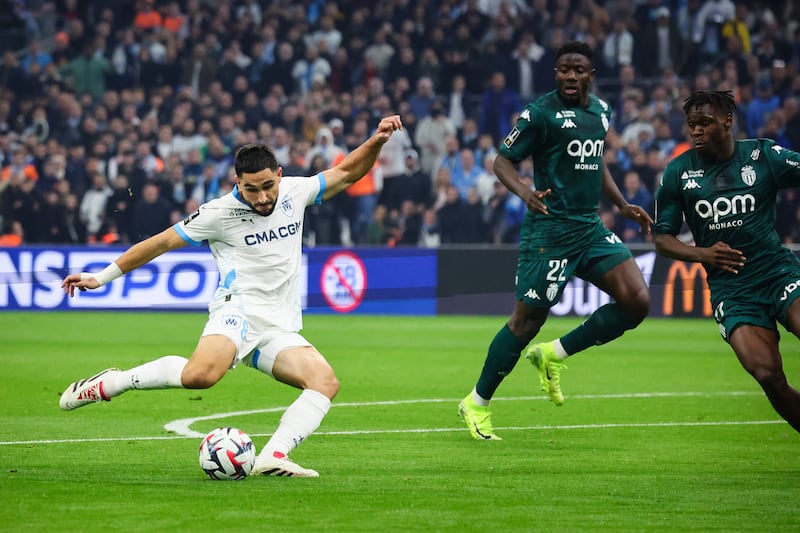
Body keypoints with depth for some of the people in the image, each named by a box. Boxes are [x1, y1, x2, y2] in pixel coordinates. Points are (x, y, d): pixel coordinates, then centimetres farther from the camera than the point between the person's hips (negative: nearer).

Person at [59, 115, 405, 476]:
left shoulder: (294, 192, 9)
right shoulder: (220, 212, -3)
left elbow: (347, 173, 23)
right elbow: (160, 242, 4)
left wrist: (376, 141, 6)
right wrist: (101, 277, 5)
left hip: (280, 330, 5)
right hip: (239, 310, -5)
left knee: (325, 382, -21)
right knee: (201, 374, -35)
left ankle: (272, 458, -31)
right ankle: (108, 384, -17)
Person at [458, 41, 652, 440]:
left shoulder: (600, 110, 13)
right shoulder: (539, 113, -9)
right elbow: (503, 160, -7)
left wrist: (622, 205, 21)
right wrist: (526, 193, -25)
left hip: (591, 228, 7)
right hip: (551, 229, -7)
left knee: (636, 302, -7)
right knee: (527, 319, -3)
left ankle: (553, 355, 8)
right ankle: (477, 403, 14)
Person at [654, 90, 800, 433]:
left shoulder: (763, 155, 1)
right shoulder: (678, 172, 5)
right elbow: (662, 238, 9)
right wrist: (701, 254, -9)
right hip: (729, 287, 1)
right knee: (768, 375, -18)